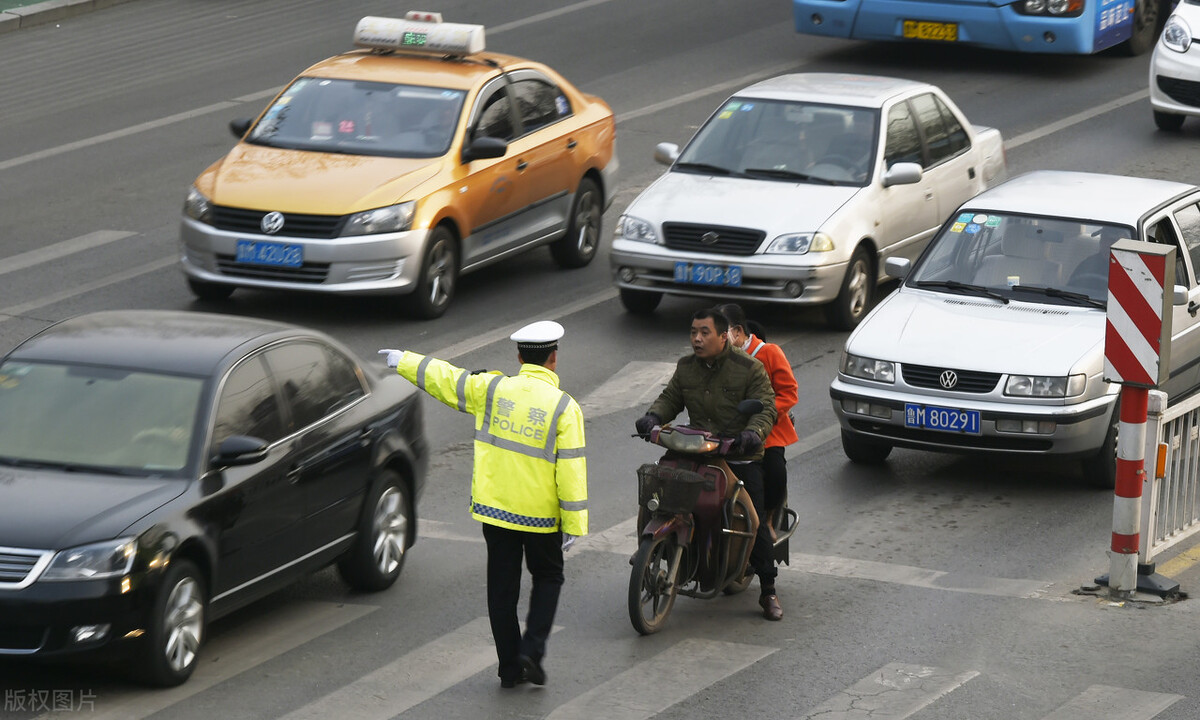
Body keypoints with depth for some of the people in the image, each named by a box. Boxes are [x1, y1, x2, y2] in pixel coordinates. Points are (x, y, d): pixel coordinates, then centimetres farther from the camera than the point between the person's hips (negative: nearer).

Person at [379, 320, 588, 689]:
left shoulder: (492, 389, -5)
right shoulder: (564, 407, -12)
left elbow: (444, 379, 8)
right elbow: (571, 470, -14)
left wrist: (403, 361, 25)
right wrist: (573, 526, -9)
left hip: (494, 506, 2)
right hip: (540, 514, -2)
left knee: (502, 585, 11)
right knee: (547, 577, 17)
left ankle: (509, 666, 14)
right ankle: (532, 650, 0)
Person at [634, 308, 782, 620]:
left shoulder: (749, 369, -6)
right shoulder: (686, 367, 9)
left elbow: (765, 407, -10)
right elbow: (671, 397, 13)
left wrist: (753, 433, -30)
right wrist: (654, 417, -9)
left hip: (741, 457, -4)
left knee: (755, 524, -7)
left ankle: (768, 592, 3)